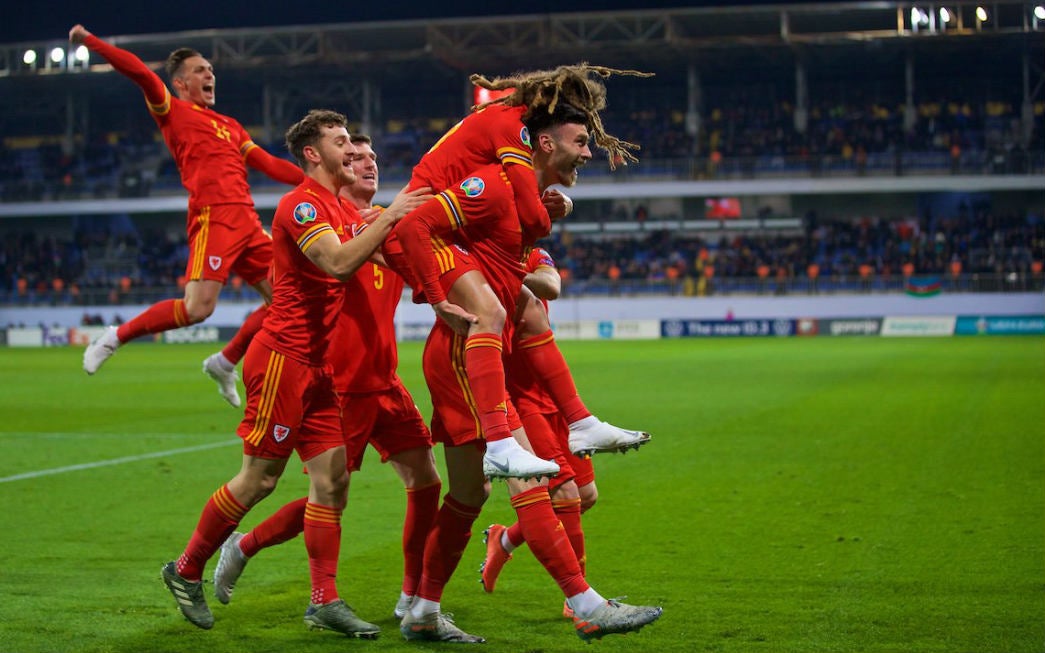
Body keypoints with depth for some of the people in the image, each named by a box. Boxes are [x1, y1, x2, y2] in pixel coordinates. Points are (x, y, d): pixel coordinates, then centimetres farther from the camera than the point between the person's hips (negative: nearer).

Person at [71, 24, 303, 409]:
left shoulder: (230, 126, 25)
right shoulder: (173, 112, 5)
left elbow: (268, 164, 24)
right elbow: (140, 73, -8)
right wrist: (89, 41, -14)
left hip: (246, 221, 7)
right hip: (213, 218, -7)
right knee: (198, 308, -18)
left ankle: (226, 363, 19)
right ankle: (116, 338, 1)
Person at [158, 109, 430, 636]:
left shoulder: (339, 209, 16)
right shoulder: (301, 204, -14)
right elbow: (338, 264, -28)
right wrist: (389, 217, -25)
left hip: (316, 365, 9)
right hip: (282, 356, -9)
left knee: (333, 478, 3)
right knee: (259, 479, -3)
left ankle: (325, 601, 6)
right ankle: (186, 571, 13)